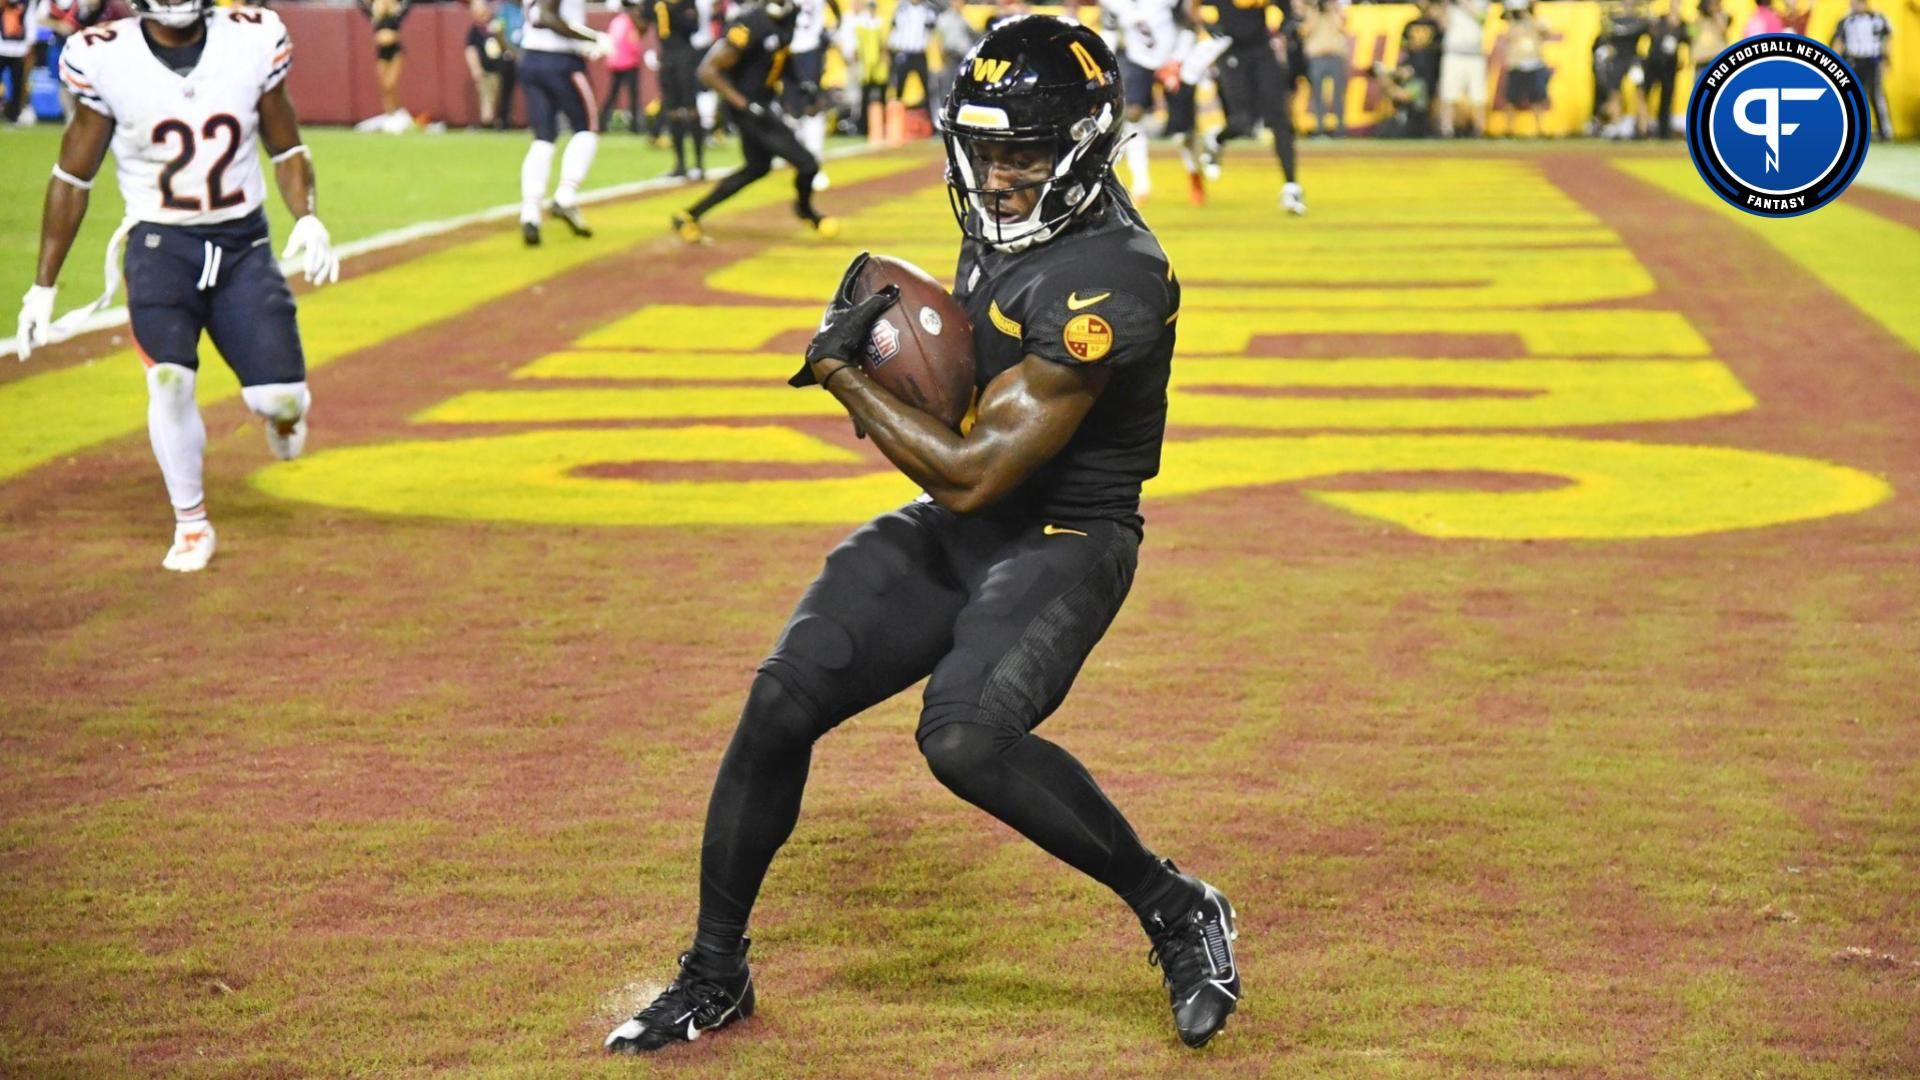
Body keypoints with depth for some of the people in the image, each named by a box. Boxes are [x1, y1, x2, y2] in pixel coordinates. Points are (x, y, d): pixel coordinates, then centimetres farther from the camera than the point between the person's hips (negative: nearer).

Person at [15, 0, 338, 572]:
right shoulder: (104, 59, -9)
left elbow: (286, 147, 9)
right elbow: (73, 175, 2)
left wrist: (307, 217, -9)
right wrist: (43, 285, 3)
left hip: (243, 245, 1)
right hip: (160, 245, -1)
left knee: (279, 398, -11)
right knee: (169, 379, -21)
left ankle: (279, 407, 29)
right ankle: (191, 523, 1)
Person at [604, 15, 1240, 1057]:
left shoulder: (1109, 278, -25)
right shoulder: (999, 223, 3)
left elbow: (972, 475, -25)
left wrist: (843, 372, -16)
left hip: (1063, 539, -8)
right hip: (956, 529, 8)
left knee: (965, 737, -31)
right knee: (783, 700, -5)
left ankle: (1179, 912, -9)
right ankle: (714, 973, 11)